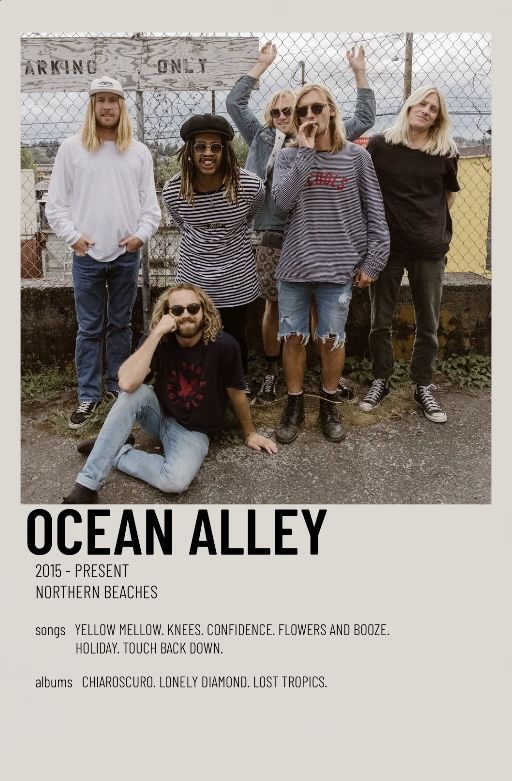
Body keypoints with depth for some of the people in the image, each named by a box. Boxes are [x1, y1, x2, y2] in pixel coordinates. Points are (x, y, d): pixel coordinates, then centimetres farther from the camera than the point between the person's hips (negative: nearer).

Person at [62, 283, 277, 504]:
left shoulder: (223, 345, -19)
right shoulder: (159, 340, -15)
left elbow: (236, 394, -3)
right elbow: (127, 383, -33)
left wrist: (249, 434, 10)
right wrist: (157, 333, -34)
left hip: (193, 431, -2)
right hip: (159, 414, 2)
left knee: (176, 481, -33)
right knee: (134, 393, -33)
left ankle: (116, 454, -7)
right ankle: (87, 484, -26)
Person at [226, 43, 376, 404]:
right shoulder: (263, 139, 10)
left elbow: (364, 119, 10)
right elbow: (235, 103, 8)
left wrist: (360, 73, 6)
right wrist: (263, 64, 8)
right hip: (274, 239, 0)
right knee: (275, 307, 9)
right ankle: (271, 370, 23)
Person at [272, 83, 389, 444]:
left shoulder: (356, 156, 0)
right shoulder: (289, 157, 3)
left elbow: (375, 212, 2)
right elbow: (282, 201, -16)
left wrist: (373, 260, -3)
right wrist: (306, 151, -17)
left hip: (339, 266, -1)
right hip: (295, 265, 1)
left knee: (332, 338, 7)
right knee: (293, 337, 7)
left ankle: (329, 404, 25)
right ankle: (295, 404, 23)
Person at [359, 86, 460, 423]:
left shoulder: (446, 152, 1)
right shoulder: (380, 145, -3)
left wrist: (437, 227, 10)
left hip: (430, 249, 1)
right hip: (386, 245, -1)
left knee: (429, 323, 8)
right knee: (381, 321, 8)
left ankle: (424, 386, 22)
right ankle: (381, 380, 25)